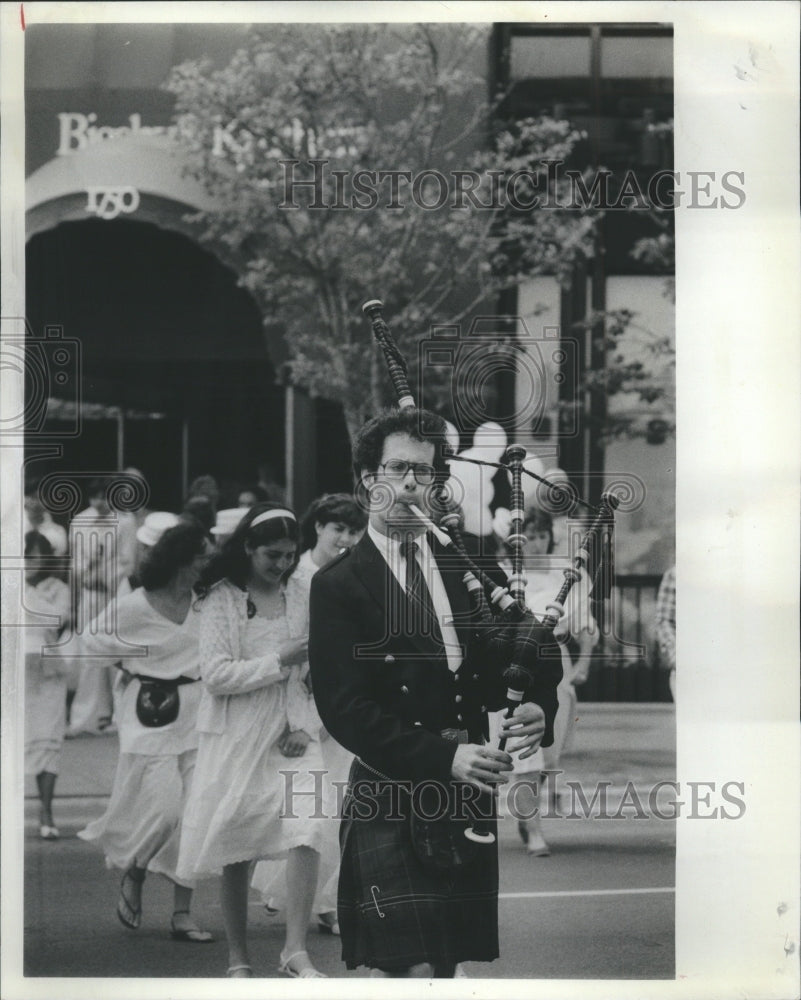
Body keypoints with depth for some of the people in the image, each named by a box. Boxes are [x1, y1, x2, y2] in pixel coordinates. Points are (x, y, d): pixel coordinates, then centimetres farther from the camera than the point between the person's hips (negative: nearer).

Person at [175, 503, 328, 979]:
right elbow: (216, 675, -11)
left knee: (307, 832, -17)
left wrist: (306, 725, -1)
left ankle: (297, 950, -15)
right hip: (236, 739, -2)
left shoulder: (299, 601, 9)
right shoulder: (221, 600, -3)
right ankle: (238, 957, 19)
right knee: (237, 850, 5)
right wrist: (279, 662, -16)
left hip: (291, 737, 2)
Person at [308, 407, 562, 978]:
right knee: (412, 970, -13)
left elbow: (532, 661, 10)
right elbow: (344, 709, -11)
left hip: (467, 800, 4)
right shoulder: (338, 586, -1)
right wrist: (443, 758, -21)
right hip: (392, 795, -4)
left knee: (448, 963, 9)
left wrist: (539, 709, -14)